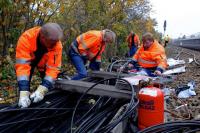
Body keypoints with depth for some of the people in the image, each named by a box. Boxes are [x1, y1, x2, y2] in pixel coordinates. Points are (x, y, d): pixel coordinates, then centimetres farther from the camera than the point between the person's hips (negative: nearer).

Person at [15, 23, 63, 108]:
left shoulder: (57, 45, -35)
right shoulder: (26, 38, -41)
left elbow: (53, 68, -34)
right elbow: (22, 65, -44)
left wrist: (41, 90, -48)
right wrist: (23, 93, -51)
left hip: (44, 62, 1)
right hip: (28, 59, -1)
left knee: (48, 85, -6)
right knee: (25, 83, -13)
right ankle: (23, 106, 8)